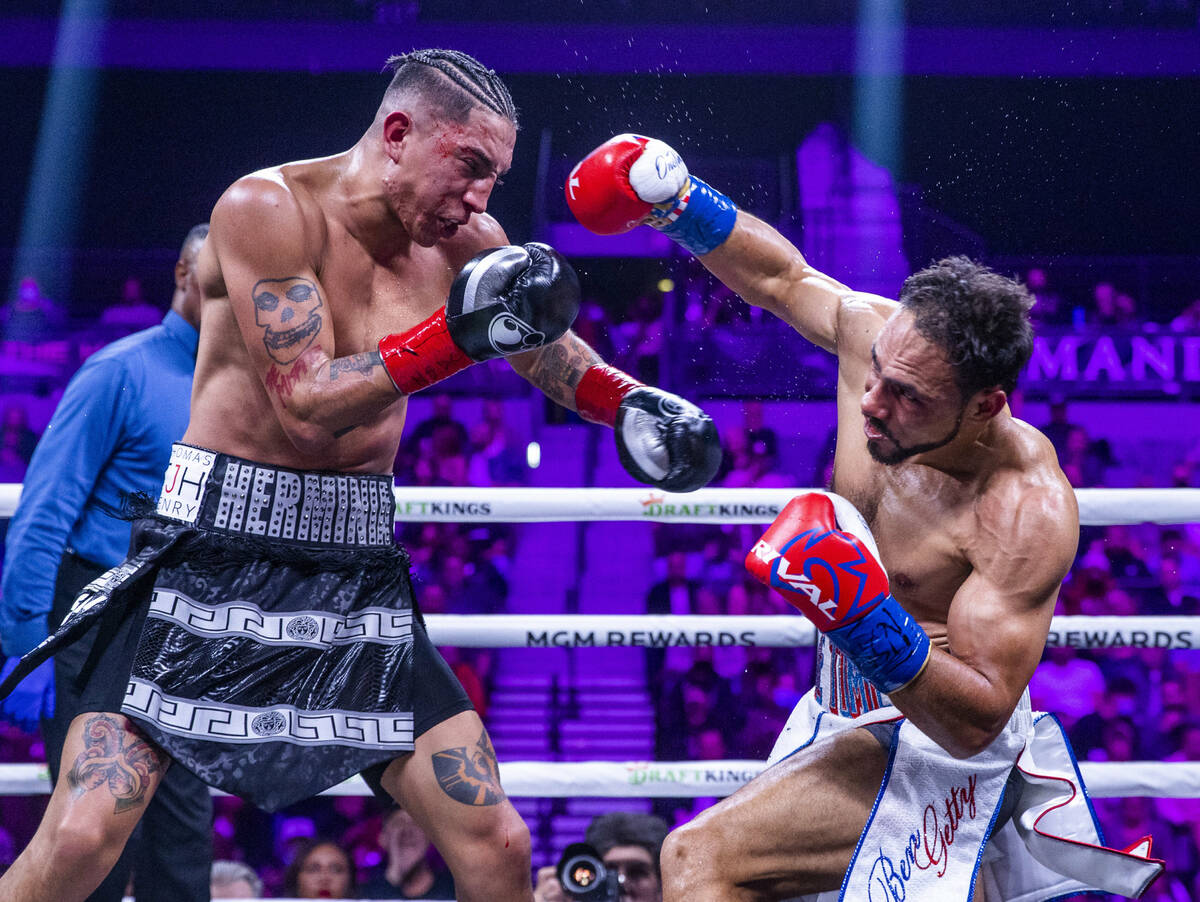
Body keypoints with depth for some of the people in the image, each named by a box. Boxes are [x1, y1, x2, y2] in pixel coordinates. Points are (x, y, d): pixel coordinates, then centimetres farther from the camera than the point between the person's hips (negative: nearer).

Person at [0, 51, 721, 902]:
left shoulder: (463, 241, 4)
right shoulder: (268, 210, -12)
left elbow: (550, 348, 21)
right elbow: (307, 407, -19)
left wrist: (630, 402, 1)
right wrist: (457, 334, -28)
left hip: (358, 570, 5)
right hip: (221, 556, -5)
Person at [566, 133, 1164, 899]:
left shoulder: (1027, 512, -31)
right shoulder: (878, 329, -14)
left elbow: (977, 718, -30)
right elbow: (785, 277, 8)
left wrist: (869, 623, -44)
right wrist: (676, 200, -4)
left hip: (938, 745, -8)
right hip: (852, 713, 8)